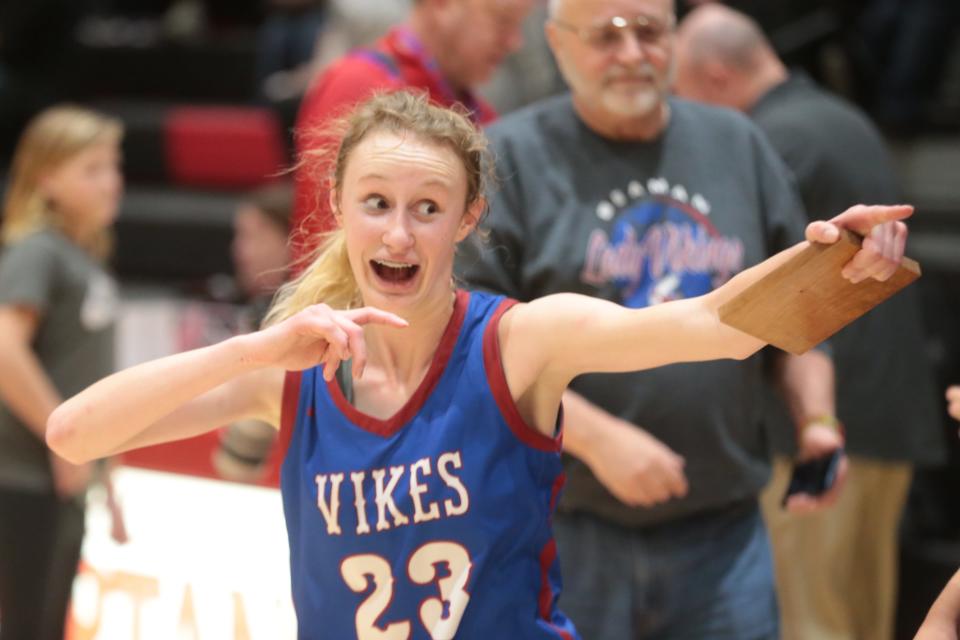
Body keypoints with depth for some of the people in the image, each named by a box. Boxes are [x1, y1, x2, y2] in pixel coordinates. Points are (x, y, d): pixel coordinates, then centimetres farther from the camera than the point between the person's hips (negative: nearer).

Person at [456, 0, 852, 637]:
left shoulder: (740, 147, 12)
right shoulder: (509, 159, -3)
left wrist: (816, 420, 4)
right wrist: (596, 438, -19)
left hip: (723, 530, 4)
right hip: (565, 533, -3)